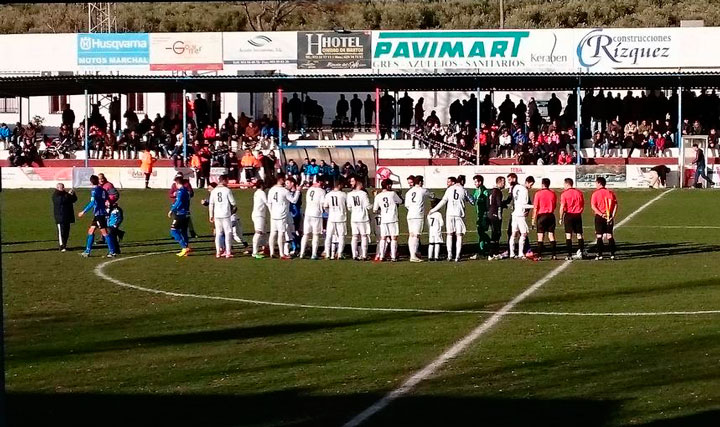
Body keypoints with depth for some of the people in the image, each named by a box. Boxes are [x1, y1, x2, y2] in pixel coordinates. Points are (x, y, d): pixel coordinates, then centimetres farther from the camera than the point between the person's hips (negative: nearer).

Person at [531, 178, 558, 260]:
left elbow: (535, 208, -8)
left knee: (540, 237, -1)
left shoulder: (538, 194, -7)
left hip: (541, 216, -3)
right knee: (551, 236, 6)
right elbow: (555, 206, 11)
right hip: (551, 215, 3)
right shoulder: (553, 193, 4)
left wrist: (533, 219, -5)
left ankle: (539, 255, -4)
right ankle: (553, 255, 4)